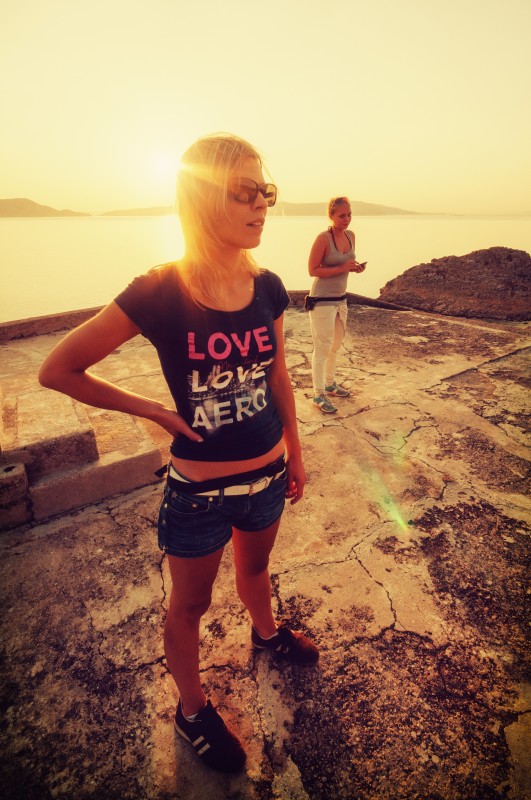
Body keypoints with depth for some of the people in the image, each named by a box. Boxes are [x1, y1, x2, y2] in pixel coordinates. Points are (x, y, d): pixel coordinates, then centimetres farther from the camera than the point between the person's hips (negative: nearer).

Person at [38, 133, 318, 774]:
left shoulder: (267, 287, -6)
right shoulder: (157, 294, -20)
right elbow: (57, 370, -11)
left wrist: (295, 453, 13)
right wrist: (154, 411, -12)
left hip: (267, 475, 5)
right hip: (199, 491, -4)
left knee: (255, 564, 32)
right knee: (189, 605, 21)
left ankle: (266, 632, 64)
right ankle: (192, 710, 50)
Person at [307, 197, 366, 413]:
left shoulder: (350, 236, 7)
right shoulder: (323, 238, -15)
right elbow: (312, 270, -16)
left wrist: (355, 267, -3)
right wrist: (342, 268, -23)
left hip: (341, 299, 8)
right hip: (322, 300, -8)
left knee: (335, 345, 18)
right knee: (322, 348, -4)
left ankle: (330, 385, 35)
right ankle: (318, 395, 7)